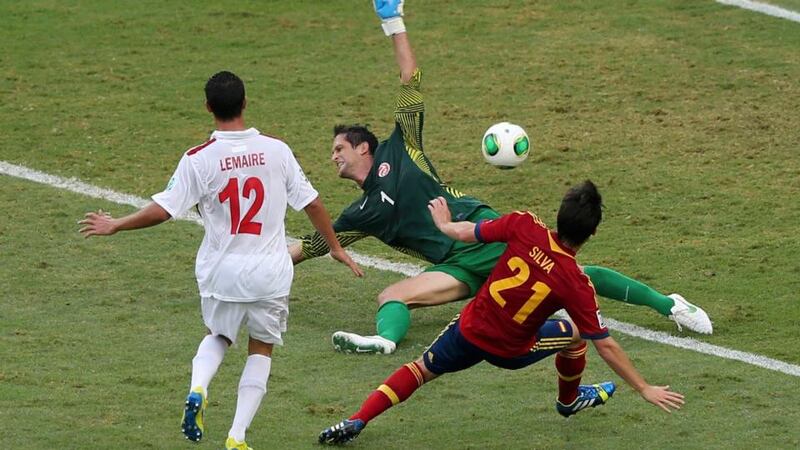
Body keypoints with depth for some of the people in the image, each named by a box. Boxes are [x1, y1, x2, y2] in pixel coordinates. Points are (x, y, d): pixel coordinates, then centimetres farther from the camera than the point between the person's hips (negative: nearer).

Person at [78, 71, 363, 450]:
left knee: (218, 336, 25)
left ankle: (197, 389, -5)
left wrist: (114, 226, 5)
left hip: (222, 272, 0)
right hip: (270, 270, 0)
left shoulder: (198, 160, -10)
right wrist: (336, 248, 17)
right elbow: (311, 203, 3)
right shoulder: (276, 151, -4)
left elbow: (162, 210, -11)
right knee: (261, 349, 16)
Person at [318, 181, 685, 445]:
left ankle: (355, 422, 9)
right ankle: (570, 400, 46)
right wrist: (644, 389, -6)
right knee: (575, 334, 22)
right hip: (511, 352, -2)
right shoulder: (576, 284, -22)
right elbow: (605, 346, -15)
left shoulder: (524, 227, -19)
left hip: (469, 330, 2)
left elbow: (467, 233, -5)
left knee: (421, 370, 21)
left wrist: (445, 225, 19)